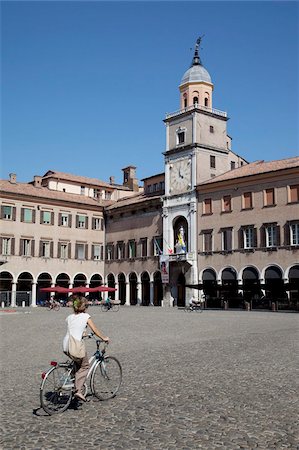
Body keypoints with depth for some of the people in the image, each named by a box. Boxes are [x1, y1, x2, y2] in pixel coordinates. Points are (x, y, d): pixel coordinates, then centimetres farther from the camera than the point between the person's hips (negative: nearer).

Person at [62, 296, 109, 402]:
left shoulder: (69, 317, 17)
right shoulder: (85, 316, 3)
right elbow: (95, 330, 2)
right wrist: (104, 338, 14)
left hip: (66, 347, 6)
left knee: (77, 362, 29)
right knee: (84, 366, 11)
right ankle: (78, 390, -1)